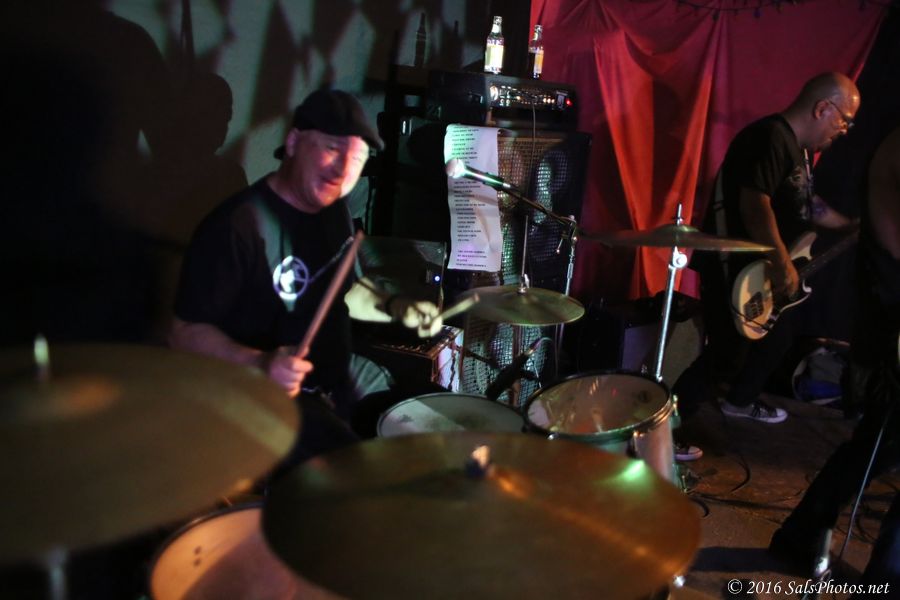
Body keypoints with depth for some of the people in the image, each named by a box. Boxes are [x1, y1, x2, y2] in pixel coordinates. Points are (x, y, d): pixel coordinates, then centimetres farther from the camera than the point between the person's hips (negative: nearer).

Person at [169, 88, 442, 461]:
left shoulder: (333, 210, 3)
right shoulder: (237, 226, -23)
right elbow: (185, 332, -20)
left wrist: (394, 309, -2)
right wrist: (258, 365, -36)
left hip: (340, 372, 9)